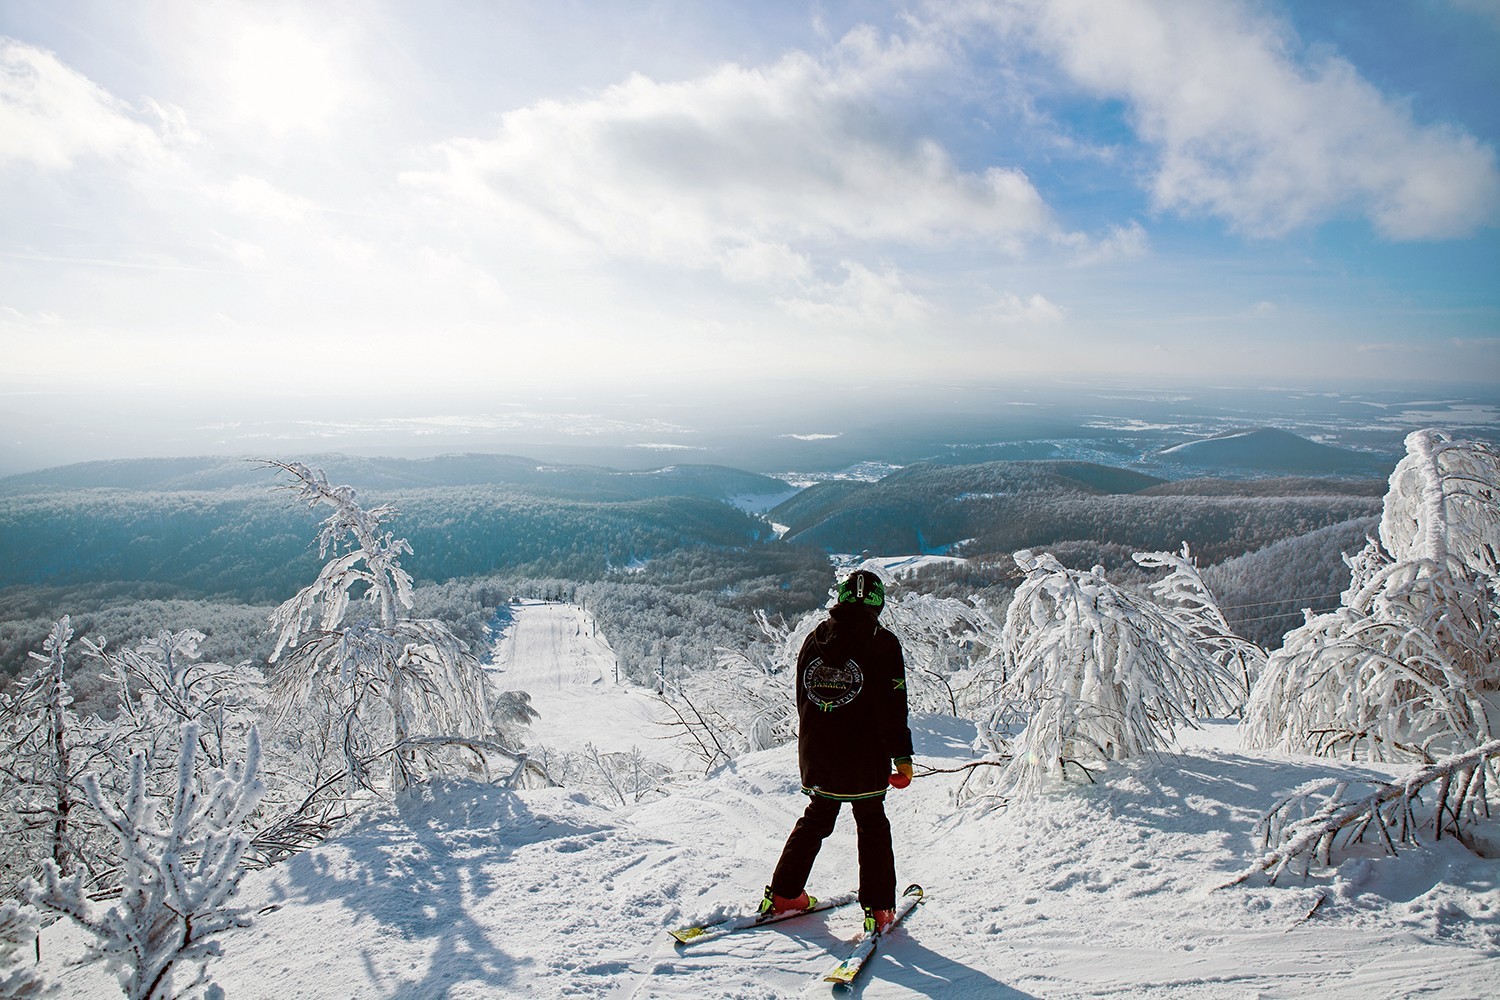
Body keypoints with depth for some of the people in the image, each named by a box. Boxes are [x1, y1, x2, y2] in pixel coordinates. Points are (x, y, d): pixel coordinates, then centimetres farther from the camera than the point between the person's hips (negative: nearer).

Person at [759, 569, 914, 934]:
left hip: (816, 753, 4)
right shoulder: (882, 642, -12)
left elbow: (802, 699, 9)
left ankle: (782, 894, 25)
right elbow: (892, 708, -13)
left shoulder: (814, 639, 2)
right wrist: (902, 756, -5)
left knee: (815, 820, 21)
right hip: (864, 758, -4)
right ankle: (878, 910, 15)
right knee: (872, 826, 14)